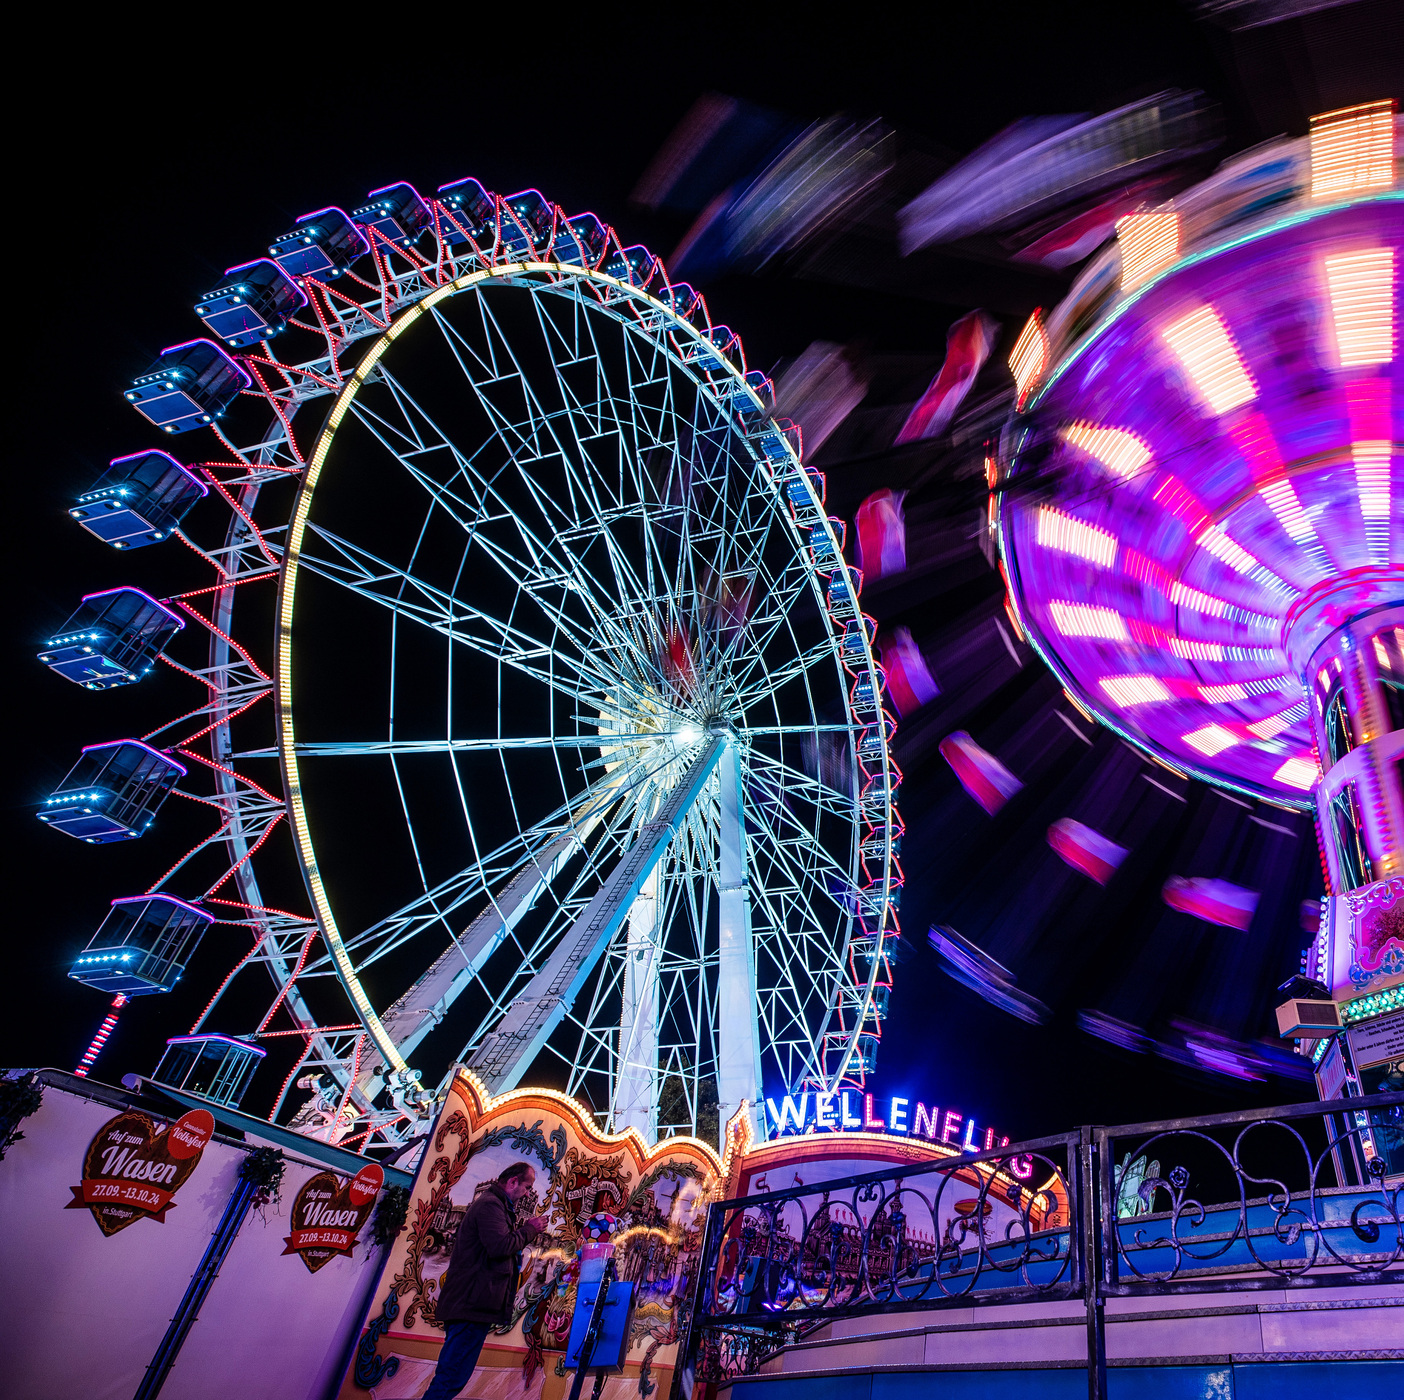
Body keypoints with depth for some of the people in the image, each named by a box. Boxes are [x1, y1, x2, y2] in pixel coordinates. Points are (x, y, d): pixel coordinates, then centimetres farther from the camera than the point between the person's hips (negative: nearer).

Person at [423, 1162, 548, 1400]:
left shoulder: (492, 1204, 23)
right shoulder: (491, 1204, -13)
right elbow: (500, 1246, -25)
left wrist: (524, 1232, 13)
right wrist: (529, 1230, -11)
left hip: (469, 1303, 11)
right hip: (474, 1303, -11)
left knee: (451, 1378, 14)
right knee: (451, 1378, -10)